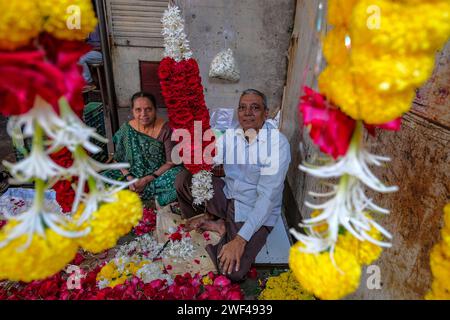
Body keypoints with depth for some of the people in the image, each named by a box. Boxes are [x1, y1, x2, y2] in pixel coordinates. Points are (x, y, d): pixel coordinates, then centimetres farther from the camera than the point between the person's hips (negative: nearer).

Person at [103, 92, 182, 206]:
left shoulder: (165, 129, -15)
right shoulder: (126, 129, -6)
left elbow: (171, 162, -14)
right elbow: (119, 159, 1)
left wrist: (147, 179, -20)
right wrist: (130, 178, -17)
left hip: (159, 173, -3)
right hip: (133, 174, 3)